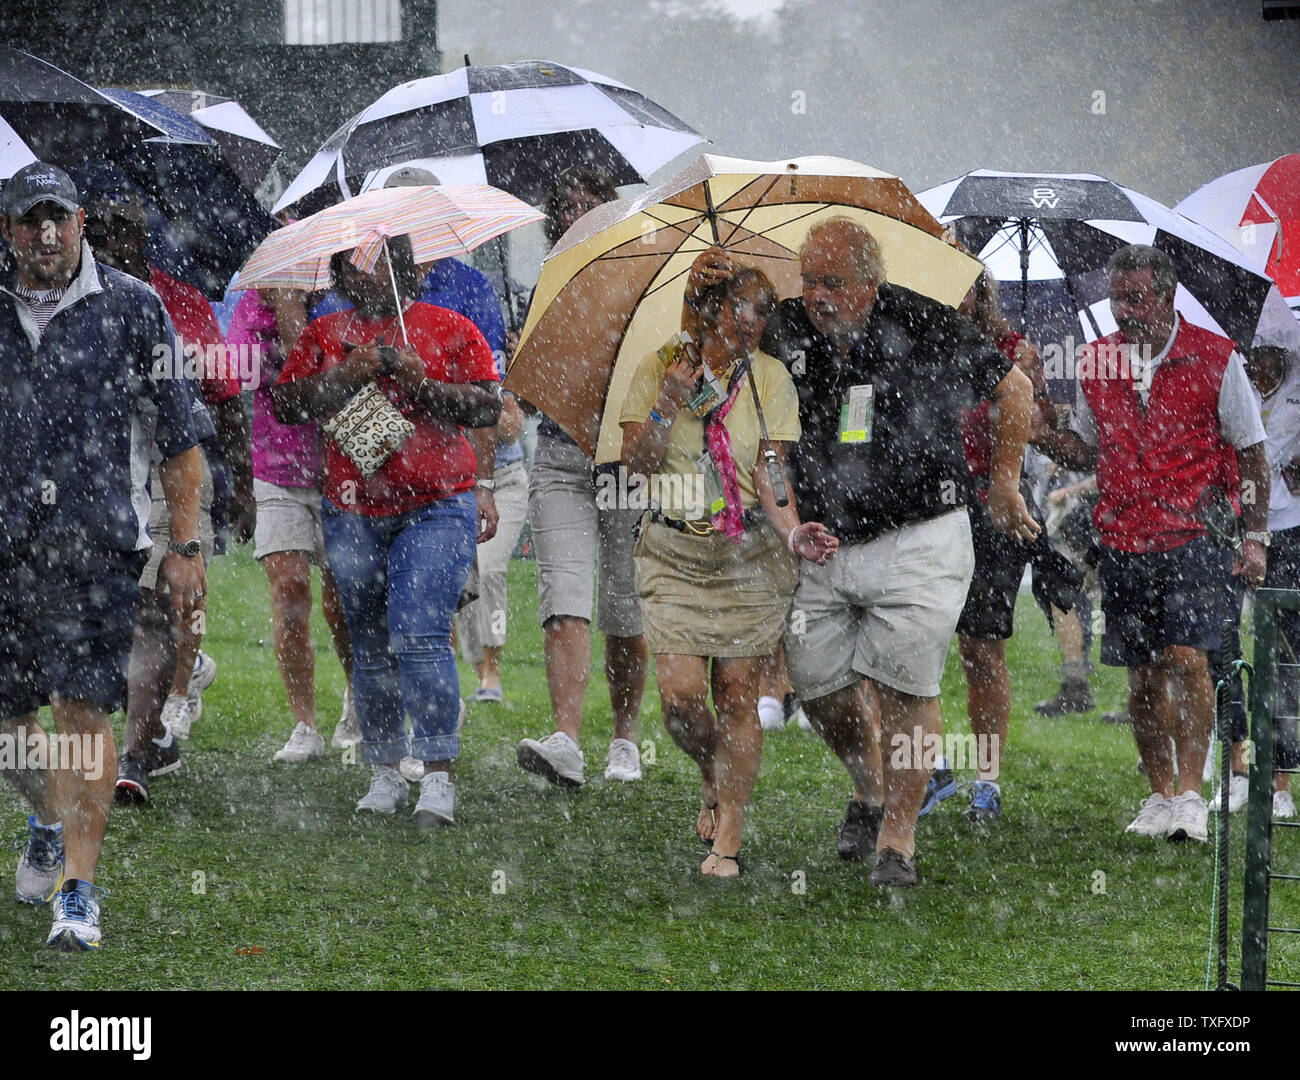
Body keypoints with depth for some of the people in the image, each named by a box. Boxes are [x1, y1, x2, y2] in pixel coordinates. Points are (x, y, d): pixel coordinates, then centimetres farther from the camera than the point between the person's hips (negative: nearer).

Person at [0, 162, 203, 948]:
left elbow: (179, 436, 2)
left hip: (98, 542, -4)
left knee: (84, 713, -10)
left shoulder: (132, 309, 0)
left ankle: (79, 887, -5)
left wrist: (185, 545, -3)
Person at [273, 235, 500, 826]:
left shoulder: (450, 329, 6)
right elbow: (285, 403, 4)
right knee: (371, 648, 6)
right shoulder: (324, 334, 12)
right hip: (352, 511, 3)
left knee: (419, 635, -16)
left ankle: (438, 776, -13)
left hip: (437, 508, -3)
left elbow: (488, 405, 0)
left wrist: (424, 386, -14)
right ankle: (385, 773, 16)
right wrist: (346, 376, -10)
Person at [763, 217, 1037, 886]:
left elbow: (1011, 388, 6)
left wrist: (1004, 482, 11)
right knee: (817, 687, 3)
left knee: (905, 688, -8)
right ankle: (869, 790, 32)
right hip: (820, 547, 4)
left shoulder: (927, 330, -10)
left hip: (916, 541, -4)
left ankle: (898, 836, 1)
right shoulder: (784, 333, -3)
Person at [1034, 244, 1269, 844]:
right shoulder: (1096, 361, 7)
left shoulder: (1214, 358, -3)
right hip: (1123, 540, 4)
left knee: (1187, 657, -17)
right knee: (1143, 673, 6)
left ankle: (1190, 795, -13)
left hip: (1195, 535, -4)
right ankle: (1159, 795, 19)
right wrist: (1046, 438, -3)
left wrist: (1255, 537, -2)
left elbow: (1251, 452, 3)